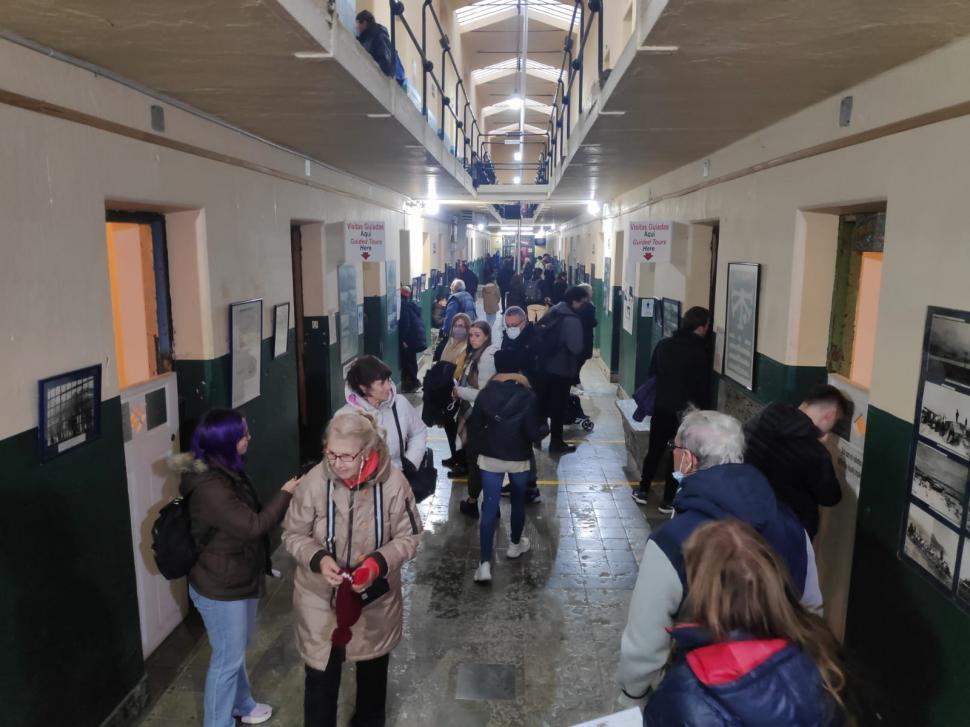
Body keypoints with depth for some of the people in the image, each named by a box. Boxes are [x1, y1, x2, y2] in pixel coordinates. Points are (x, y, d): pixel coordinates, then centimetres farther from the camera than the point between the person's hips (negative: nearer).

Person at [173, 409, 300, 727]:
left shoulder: (225, 471, 2)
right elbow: (252, 526, -29)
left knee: (238, 650, 27)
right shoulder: (210, 487, -31)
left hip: (238, 580, 10)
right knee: (228, 658, 9)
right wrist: (285, 494, -22)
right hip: (220, 588, -10)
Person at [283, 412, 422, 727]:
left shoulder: (393, 482, -22)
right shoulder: (315, 480, -21)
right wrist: (318, 559, -26)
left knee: (373, 666, 26)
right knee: (320, 674, 11)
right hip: (320, 595, -1)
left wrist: (379, 562, -28)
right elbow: (293, 534, -8)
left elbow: (409, 537, -11)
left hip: (375, 596, 1)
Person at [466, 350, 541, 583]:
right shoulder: (527, 396, -14)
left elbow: (474, 427, -2)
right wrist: (544, 429, 7)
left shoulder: (485, 394, -8)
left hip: (490, 457, 1)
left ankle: (485, 564, -6)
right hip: (519, 458, 0)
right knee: (518, 502, 22)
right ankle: (515, 544, 42)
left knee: (489, 508, 1)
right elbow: (533, 432, -15)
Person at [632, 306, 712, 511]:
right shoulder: (700, 352, -15)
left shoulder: (664, 345, 1)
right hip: (685, 412, -5)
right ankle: (669, 501, 12)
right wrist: (703, 411, 0)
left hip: (661, 408, 5)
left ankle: (643, 491, 27)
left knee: (654, 450, 18)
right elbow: (702, 387, -11)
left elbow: (651, 373, 9)